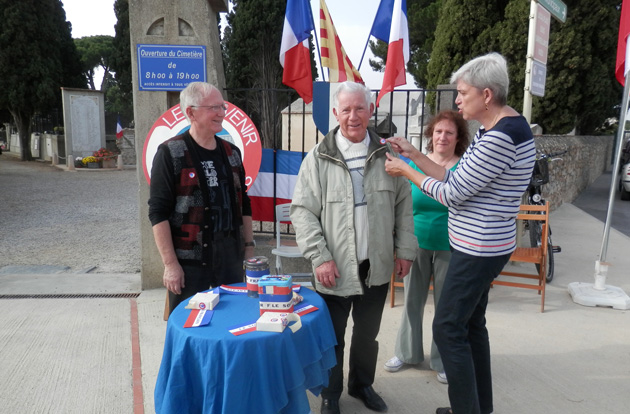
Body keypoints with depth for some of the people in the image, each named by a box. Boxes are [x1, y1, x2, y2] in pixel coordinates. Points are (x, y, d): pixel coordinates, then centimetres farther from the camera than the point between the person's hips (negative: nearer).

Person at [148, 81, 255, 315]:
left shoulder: (231, 152, 10)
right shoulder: (170, 153, -6)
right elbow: (158, 212, -9)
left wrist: (249, 246, 12)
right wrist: (170, 264, -13)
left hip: (230, 259, 5)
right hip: (189, 263, -4)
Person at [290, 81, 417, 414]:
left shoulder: (387, 154, 2)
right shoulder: (318, 158, -6)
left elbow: (403, 206, 7)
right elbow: (302, 211, -7)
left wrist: (405, 250, 3)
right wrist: (319, 257, -13)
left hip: (377, 266, 3)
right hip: (335, 269, -2)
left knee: (368, 333, 19)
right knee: (332, 336, 13)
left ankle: (362, 384, 43)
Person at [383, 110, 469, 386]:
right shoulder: (416, 163, 2)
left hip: (449, 248, -2)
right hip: (417, 244, 3)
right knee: (412, 300, 14)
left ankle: (443, 361, 29)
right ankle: (407, 352, 34)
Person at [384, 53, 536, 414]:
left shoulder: (501, 137, -23)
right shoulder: (494, 130, 9)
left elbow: (452, 194, -21)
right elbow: (458, 181, 10)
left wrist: (406, 171, -9)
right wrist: (414, 154, 6)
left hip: (480, 250, -10)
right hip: (481, 247, 10)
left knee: (448, 329, 0)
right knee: (471, 324, 18)